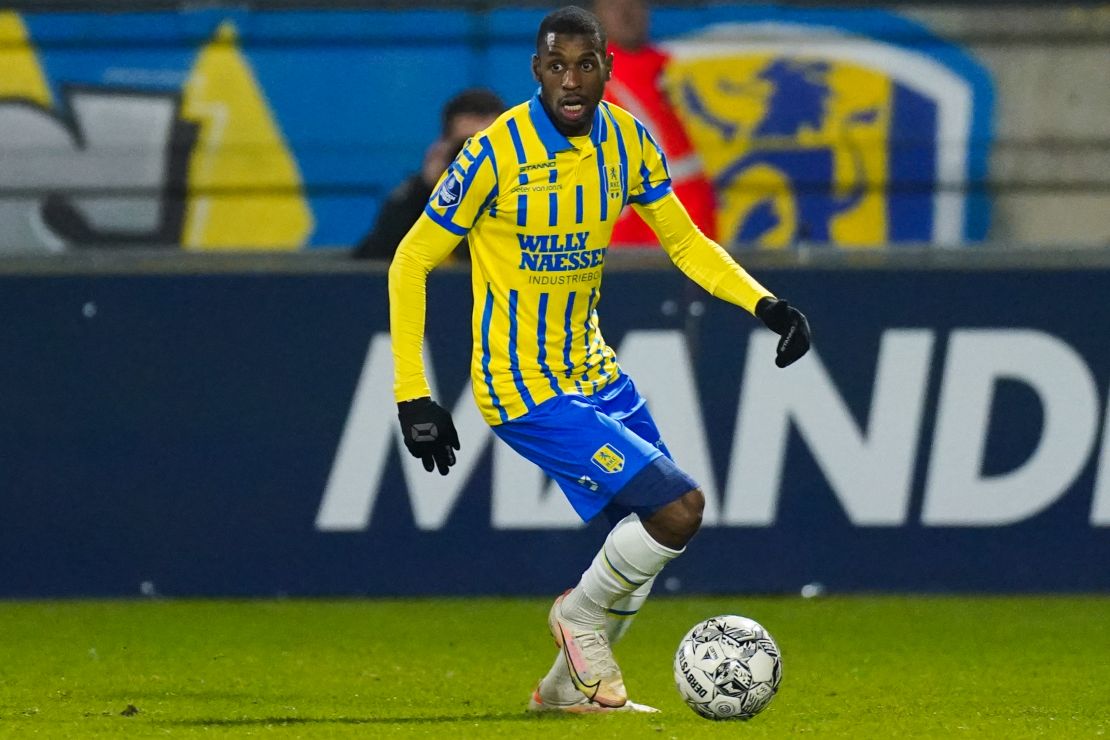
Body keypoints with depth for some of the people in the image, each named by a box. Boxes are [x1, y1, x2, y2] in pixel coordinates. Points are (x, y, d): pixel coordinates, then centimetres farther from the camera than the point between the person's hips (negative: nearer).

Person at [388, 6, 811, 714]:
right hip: (523, 385, -7)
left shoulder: (627, 142, -1)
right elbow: (411, 263, -12)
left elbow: (683, 240, 11)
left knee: (654, 530, 12)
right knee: (680, 504, -17)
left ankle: (569, 686, 28)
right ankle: (582, 614, 9)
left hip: (591, 368, 7)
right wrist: (412, 395, -15)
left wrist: (762, 302, -6)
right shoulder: (496, 152, -19)